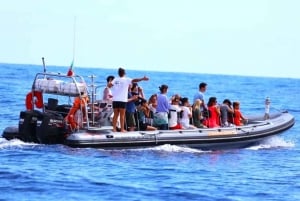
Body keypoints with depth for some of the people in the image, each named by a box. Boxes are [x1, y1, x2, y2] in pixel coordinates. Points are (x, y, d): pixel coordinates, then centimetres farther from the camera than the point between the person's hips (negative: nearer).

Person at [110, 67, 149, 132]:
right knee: (122, 115, -1)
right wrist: (142, 79, -18)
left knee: (115, 115, 9)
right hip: (122, 100, -4)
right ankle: (122, 129, -3)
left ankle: (114, 128, 4)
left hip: (115, 100, 4)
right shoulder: (126, 80, -3)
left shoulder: (115, 79, 8)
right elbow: (134, 80, -16)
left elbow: (109, 85, -3)